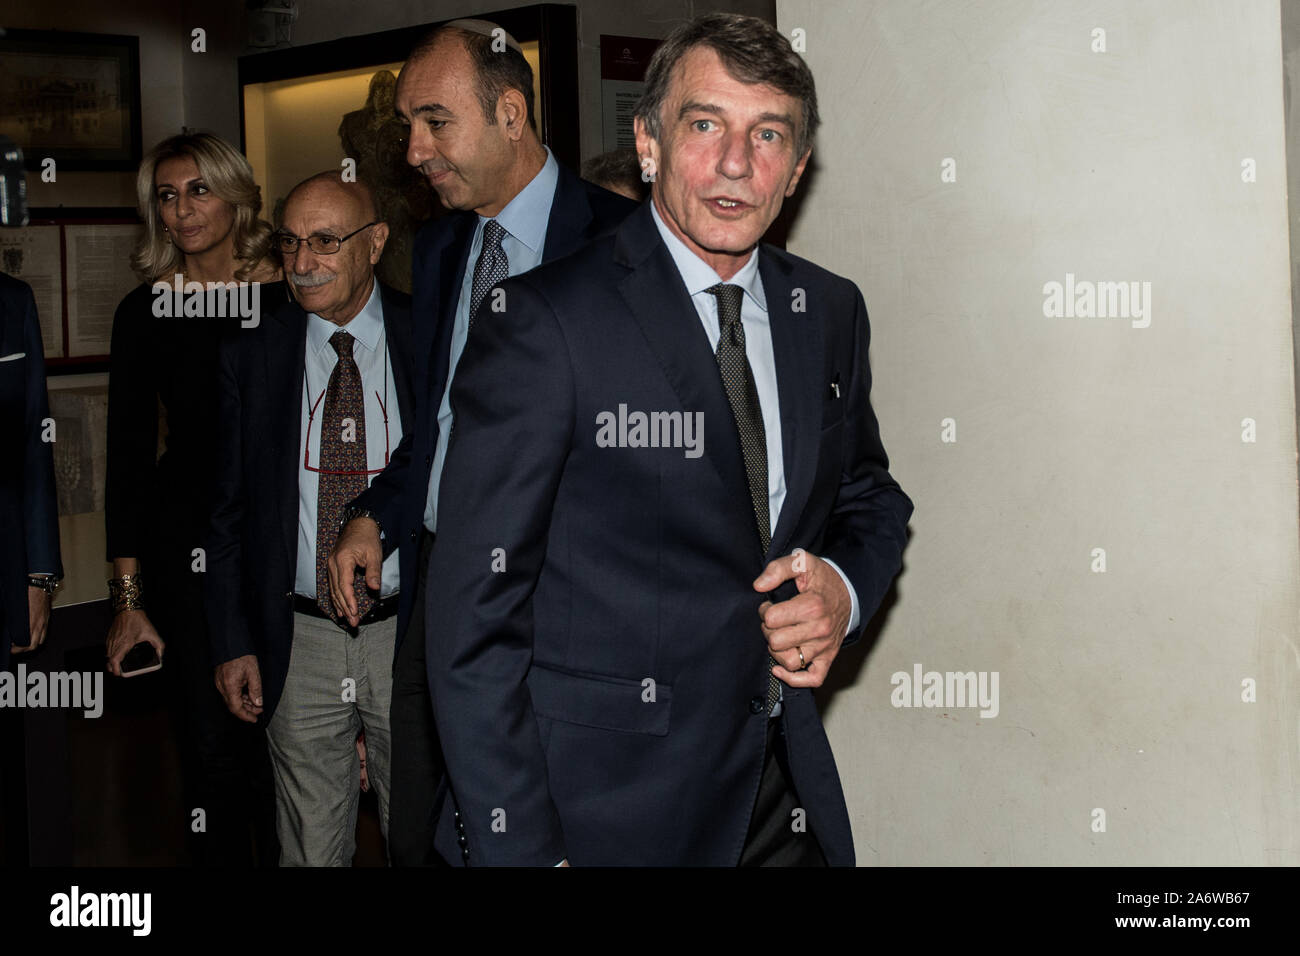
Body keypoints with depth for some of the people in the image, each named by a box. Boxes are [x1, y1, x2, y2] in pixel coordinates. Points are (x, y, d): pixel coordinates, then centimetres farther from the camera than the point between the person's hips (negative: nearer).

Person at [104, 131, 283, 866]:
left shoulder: (291, 295, 1)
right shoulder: (145, 312, 1)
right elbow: (128, 455, 3)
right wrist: (129, 597, -1)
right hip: (185, 546, 0)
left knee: (282, 744, 0)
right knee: (213, 749, 5)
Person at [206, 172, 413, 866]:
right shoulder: (250, 355, 2)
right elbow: (229, 508, 7)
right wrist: (233, 644, 2)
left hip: (410, 633, -1)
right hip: (299, 642, 1)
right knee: (312, 850, 10)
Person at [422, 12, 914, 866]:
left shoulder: (830, 312, 5)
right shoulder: (545, 323, -14)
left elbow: (870, 496, 20)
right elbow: (478, 612, -15)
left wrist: (844, 588, -4)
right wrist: (521, 849, -19)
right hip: (607, 810, -5)